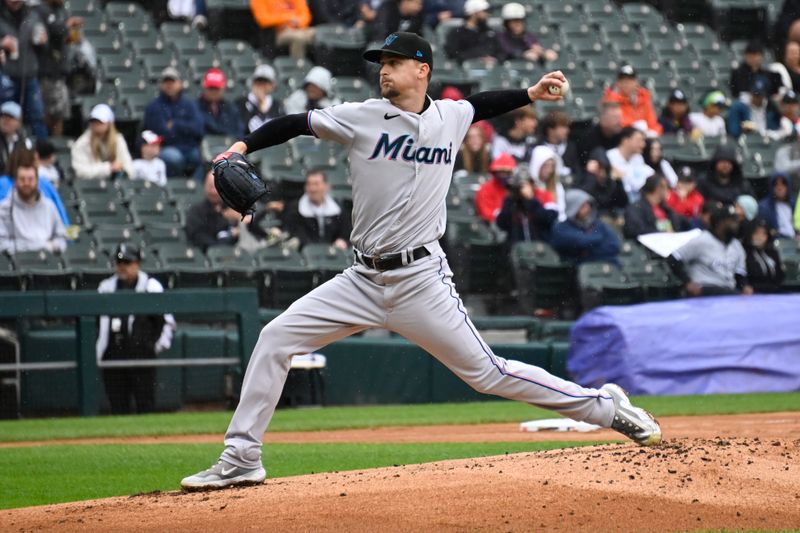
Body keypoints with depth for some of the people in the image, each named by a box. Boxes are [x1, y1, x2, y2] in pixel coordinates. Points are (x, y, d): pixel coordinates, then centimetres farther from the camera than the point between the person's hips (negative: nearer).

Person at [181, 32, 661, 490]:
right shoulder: (363, 118, -2)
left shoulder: (450, 117, 4)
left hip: (421, 278, -2)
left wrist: (531, 94, 20)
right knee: (276, 338, -7)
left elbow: (481, 104, 27)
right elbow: (296, 124, -3)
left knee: (486, 372, -4)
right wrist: (242, 148, -16)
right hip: (363, 280, 2)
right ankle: (242, 459, 0)